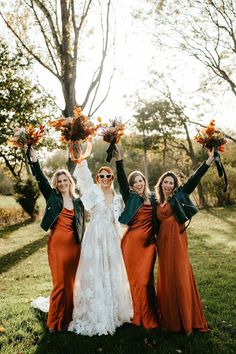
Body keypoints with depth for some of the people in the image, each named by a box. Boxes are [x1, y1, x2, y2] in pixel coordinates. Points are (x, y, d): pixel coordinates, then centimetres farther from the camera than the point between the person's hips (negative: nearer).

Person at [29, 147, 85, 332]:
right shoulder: (52, 197, 2)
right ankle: (55, 323, 13)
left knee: (72, 281, 9)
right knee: (60, 282, -1)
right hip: (57, 244, -3)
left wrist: (82, 245, 12)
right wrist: (34, 158, -24)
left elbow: (82, 226, 14)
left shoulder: (78, 202, 10)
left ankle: (69, 318, 23)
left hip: (74, 245, 3)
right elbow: (41, 179, -12)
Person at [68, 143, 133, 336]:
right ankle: (95, 316, 12)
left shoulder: (118, 198, 10)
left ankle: (113, 312, 25)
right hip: (95, 237, -4)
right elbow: (83, 175, -16)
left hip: (112, 239, 4)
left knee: (113, 273, 9)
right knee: (94, 273, -1)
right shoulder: (93, 192, -1)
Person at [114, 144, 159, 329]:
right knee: (134, 279, 6)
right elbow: (121, 179, -14)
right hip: (131, 243, -1)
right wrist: (119, 159, -26)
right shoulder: (130, 197, 2)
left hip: (149, 244, 1)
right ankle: (138, 316, 20)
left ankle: (149, 319, 13)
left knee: (145, 280, -2)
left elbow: (156, 221, 16)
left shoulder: (152, 198, 9)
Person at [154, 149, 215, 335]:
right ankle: (170, 319, 24)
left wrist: (209, 161, -22)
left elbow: (194, 180, -12)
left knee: (180, 277, -4)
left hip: (177, 241, -5)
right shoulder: (158, 203, 12)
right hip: (163, 242, 5)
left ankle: (187, 321, 6)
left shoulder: (179, 197, 0)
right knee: (166, 278, 10)